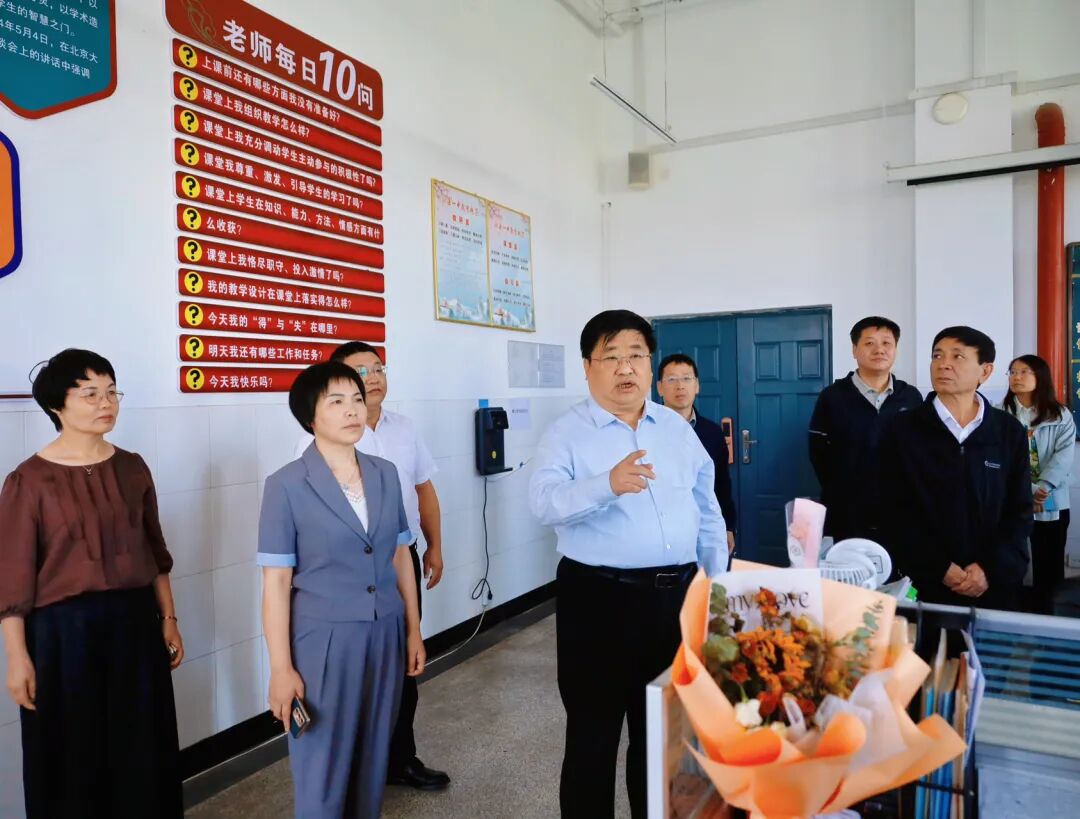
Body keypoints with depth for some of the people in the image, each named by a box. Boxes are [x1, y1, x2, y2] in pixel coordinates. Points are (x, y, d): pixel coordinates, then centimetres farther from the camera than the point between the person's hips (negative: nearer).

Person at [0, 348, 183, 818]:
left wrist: (168, 617, 8)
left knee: (141, 749, 16)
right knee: (73, 757, 11)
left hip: (135, 621, 4)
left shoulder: (132, 468, 3)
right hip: (64, 631, -4)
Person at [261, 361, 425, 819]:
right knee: (324, 766, 10)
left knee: (373, 755, 18)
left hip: (385, 635, 4)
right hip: (323, 640, -4)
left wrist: (413, 630, 10)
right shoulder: (287, 485, -12)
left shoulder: (385, 475, 2)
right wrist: (281, 668, -9)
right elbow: (276, 582, -10)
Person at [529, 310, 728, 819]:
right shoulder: (567, 433, -7)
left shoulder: (678, 428, 9)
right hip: (598, 599, -4)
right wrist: (607, 484, -38)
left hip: (678, 596, 5)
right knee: (593, 733, 8)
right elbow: (545, 502, -22)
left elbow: (707, 511, 14)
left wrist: (717, 582, 11)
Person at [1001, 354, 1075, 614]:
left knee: (1047, 565, 9)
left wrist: (1043, 487, -22)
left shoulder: (1061, 416, 4)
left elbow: (1064, 455, -8)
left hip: (1051, 504, 1)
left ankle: (1041, 617, 23)